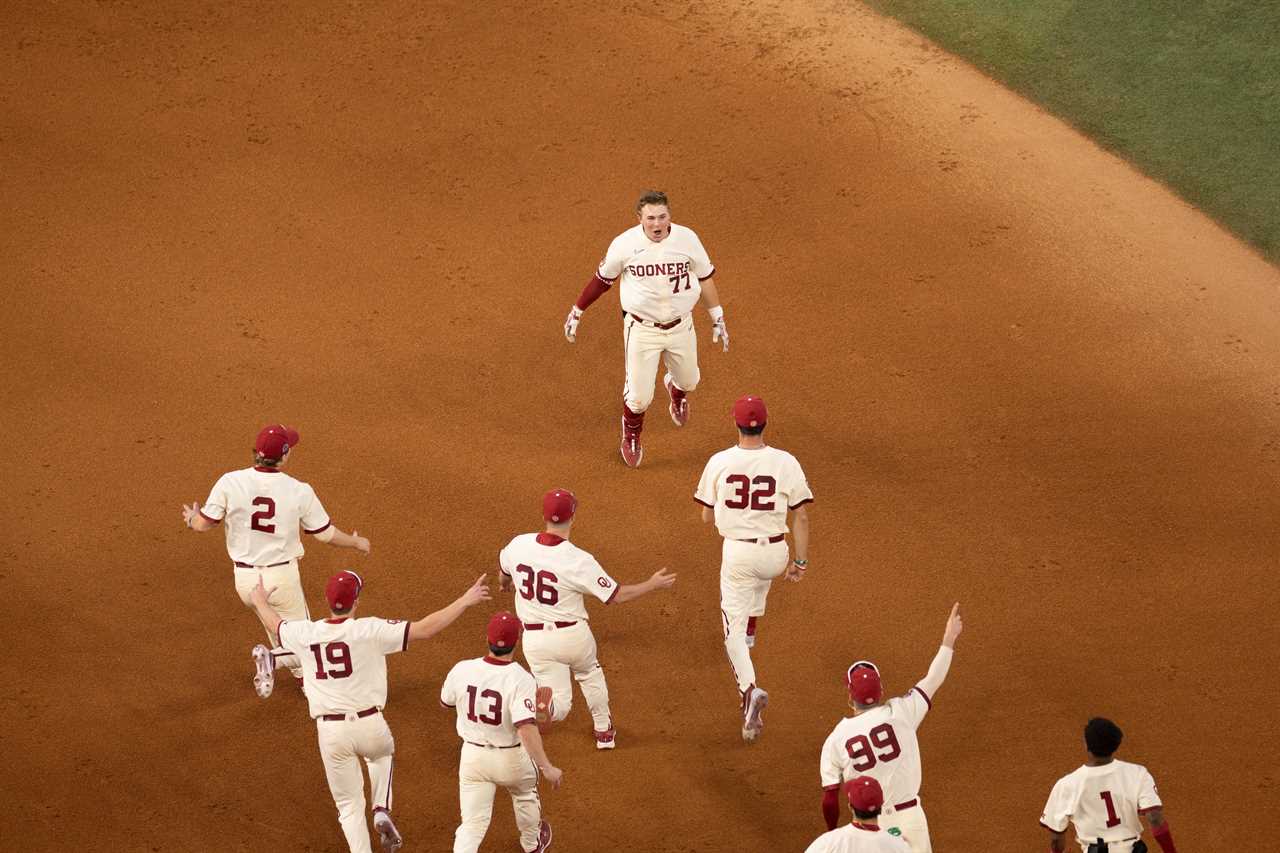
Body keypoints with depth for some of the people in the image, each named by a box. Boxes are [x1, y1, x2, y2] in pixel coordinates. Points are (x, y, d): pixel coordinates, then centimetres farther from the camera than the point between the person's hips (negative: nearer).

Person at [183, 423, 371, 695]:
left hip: (245, 579, 3)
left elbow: (203, 525, -8)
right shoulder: (299, 491, -14)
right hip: (283, 577, -3)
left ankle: (300, 670, 31)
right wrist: (356, 542, 17)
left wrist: (192, 517, 17)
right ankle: (273, 657, -20)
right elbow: (326, 534, -3)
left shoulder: (230, 483, -14)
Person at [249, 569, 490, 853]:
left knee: (349, 805, 12)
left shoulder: (304, 633, -2)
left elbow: (275, 624, 20)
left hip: (330, 732, 1)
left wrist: (260, 601, 43)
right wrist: (465, 601, -7)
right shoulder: (370, 630, -13)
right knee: (383, 754, 34)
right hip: (370, 725, -1)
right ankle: (382, 811, 14)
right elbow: (424, 629, -15)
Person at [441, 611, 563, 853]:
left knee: (472, 825, 3)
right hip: (511, 758, -1)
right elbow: (526, 727, -34)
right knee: (525, 796, 31)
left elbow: (446, 702, 6)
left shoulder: (462, 670, -14)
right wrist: (546, 767, -34)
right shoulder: (521, 680, -26)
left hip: (472, 755, 1)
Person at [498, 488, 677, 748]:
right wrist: (653, 585, 1)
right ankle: (604, 730, 44)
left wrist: (504, 582, 40)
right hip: (574, 636, -2)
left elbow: (504, 568, 15)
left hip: (535, 640, 2)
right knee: (590, 674, 32)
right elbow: (616, 595, -15)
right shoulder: (579, 561, -22)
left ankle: (545, 705, -27)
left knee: (559, 705, 8)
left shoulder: (518, 545, -10)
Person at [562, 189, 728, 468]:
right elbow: (602, 279, -2)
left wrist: (718, 319, 4)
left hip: (680, 326, 2)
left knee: (688, 380, 21)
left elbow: (705, 277, 1)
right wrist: (576, 311, 5)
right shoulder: (625, 244, -18)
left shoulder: (686, 239, -14)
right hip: (641, 328, -2)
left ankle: (675, 389, 62)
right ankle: (631, 438, 35)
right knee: (639, 395, 1)